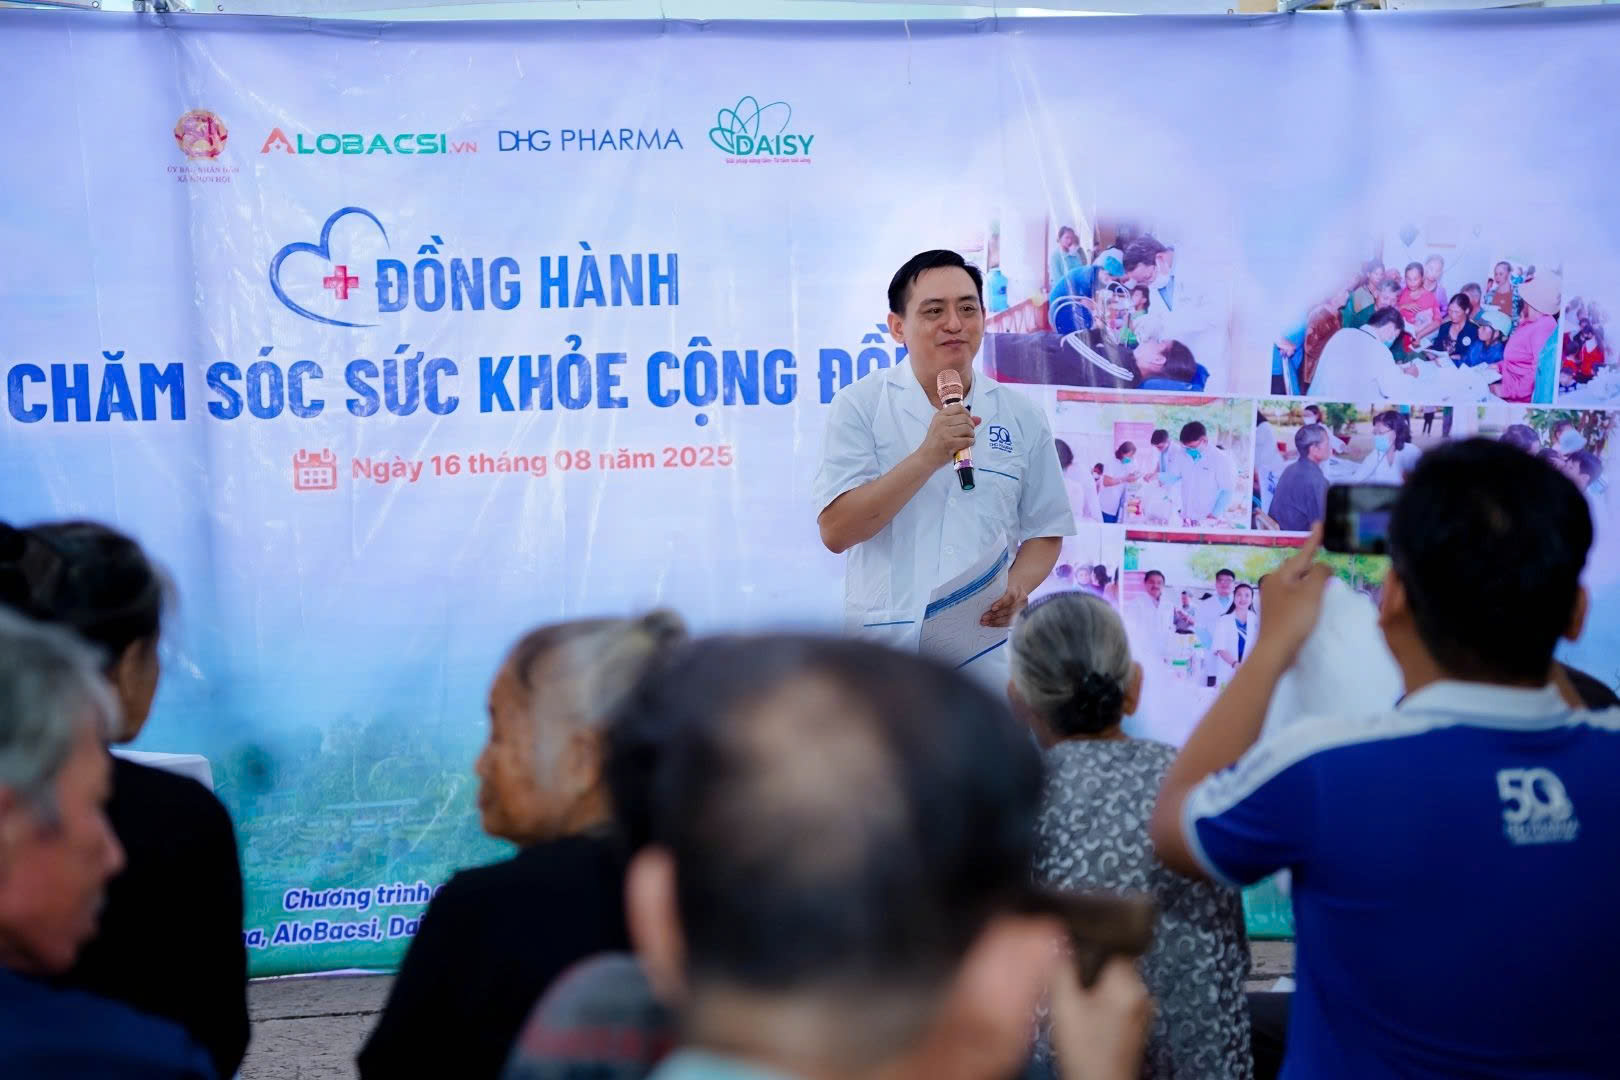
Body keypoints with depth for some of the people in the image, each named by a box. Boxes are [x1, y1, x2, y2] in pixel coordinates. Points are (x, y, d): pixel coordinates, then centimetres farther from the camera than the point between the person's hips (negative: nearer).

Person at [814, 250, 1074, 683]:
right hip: (886, 648, -2)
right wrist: (928, 457, -19)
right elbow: (835, 530, -11)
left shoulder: (1022, 417, 6)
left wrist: (1016, 589, -10)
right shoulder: (860, 405, -3)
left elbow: (1045, 532, 11)